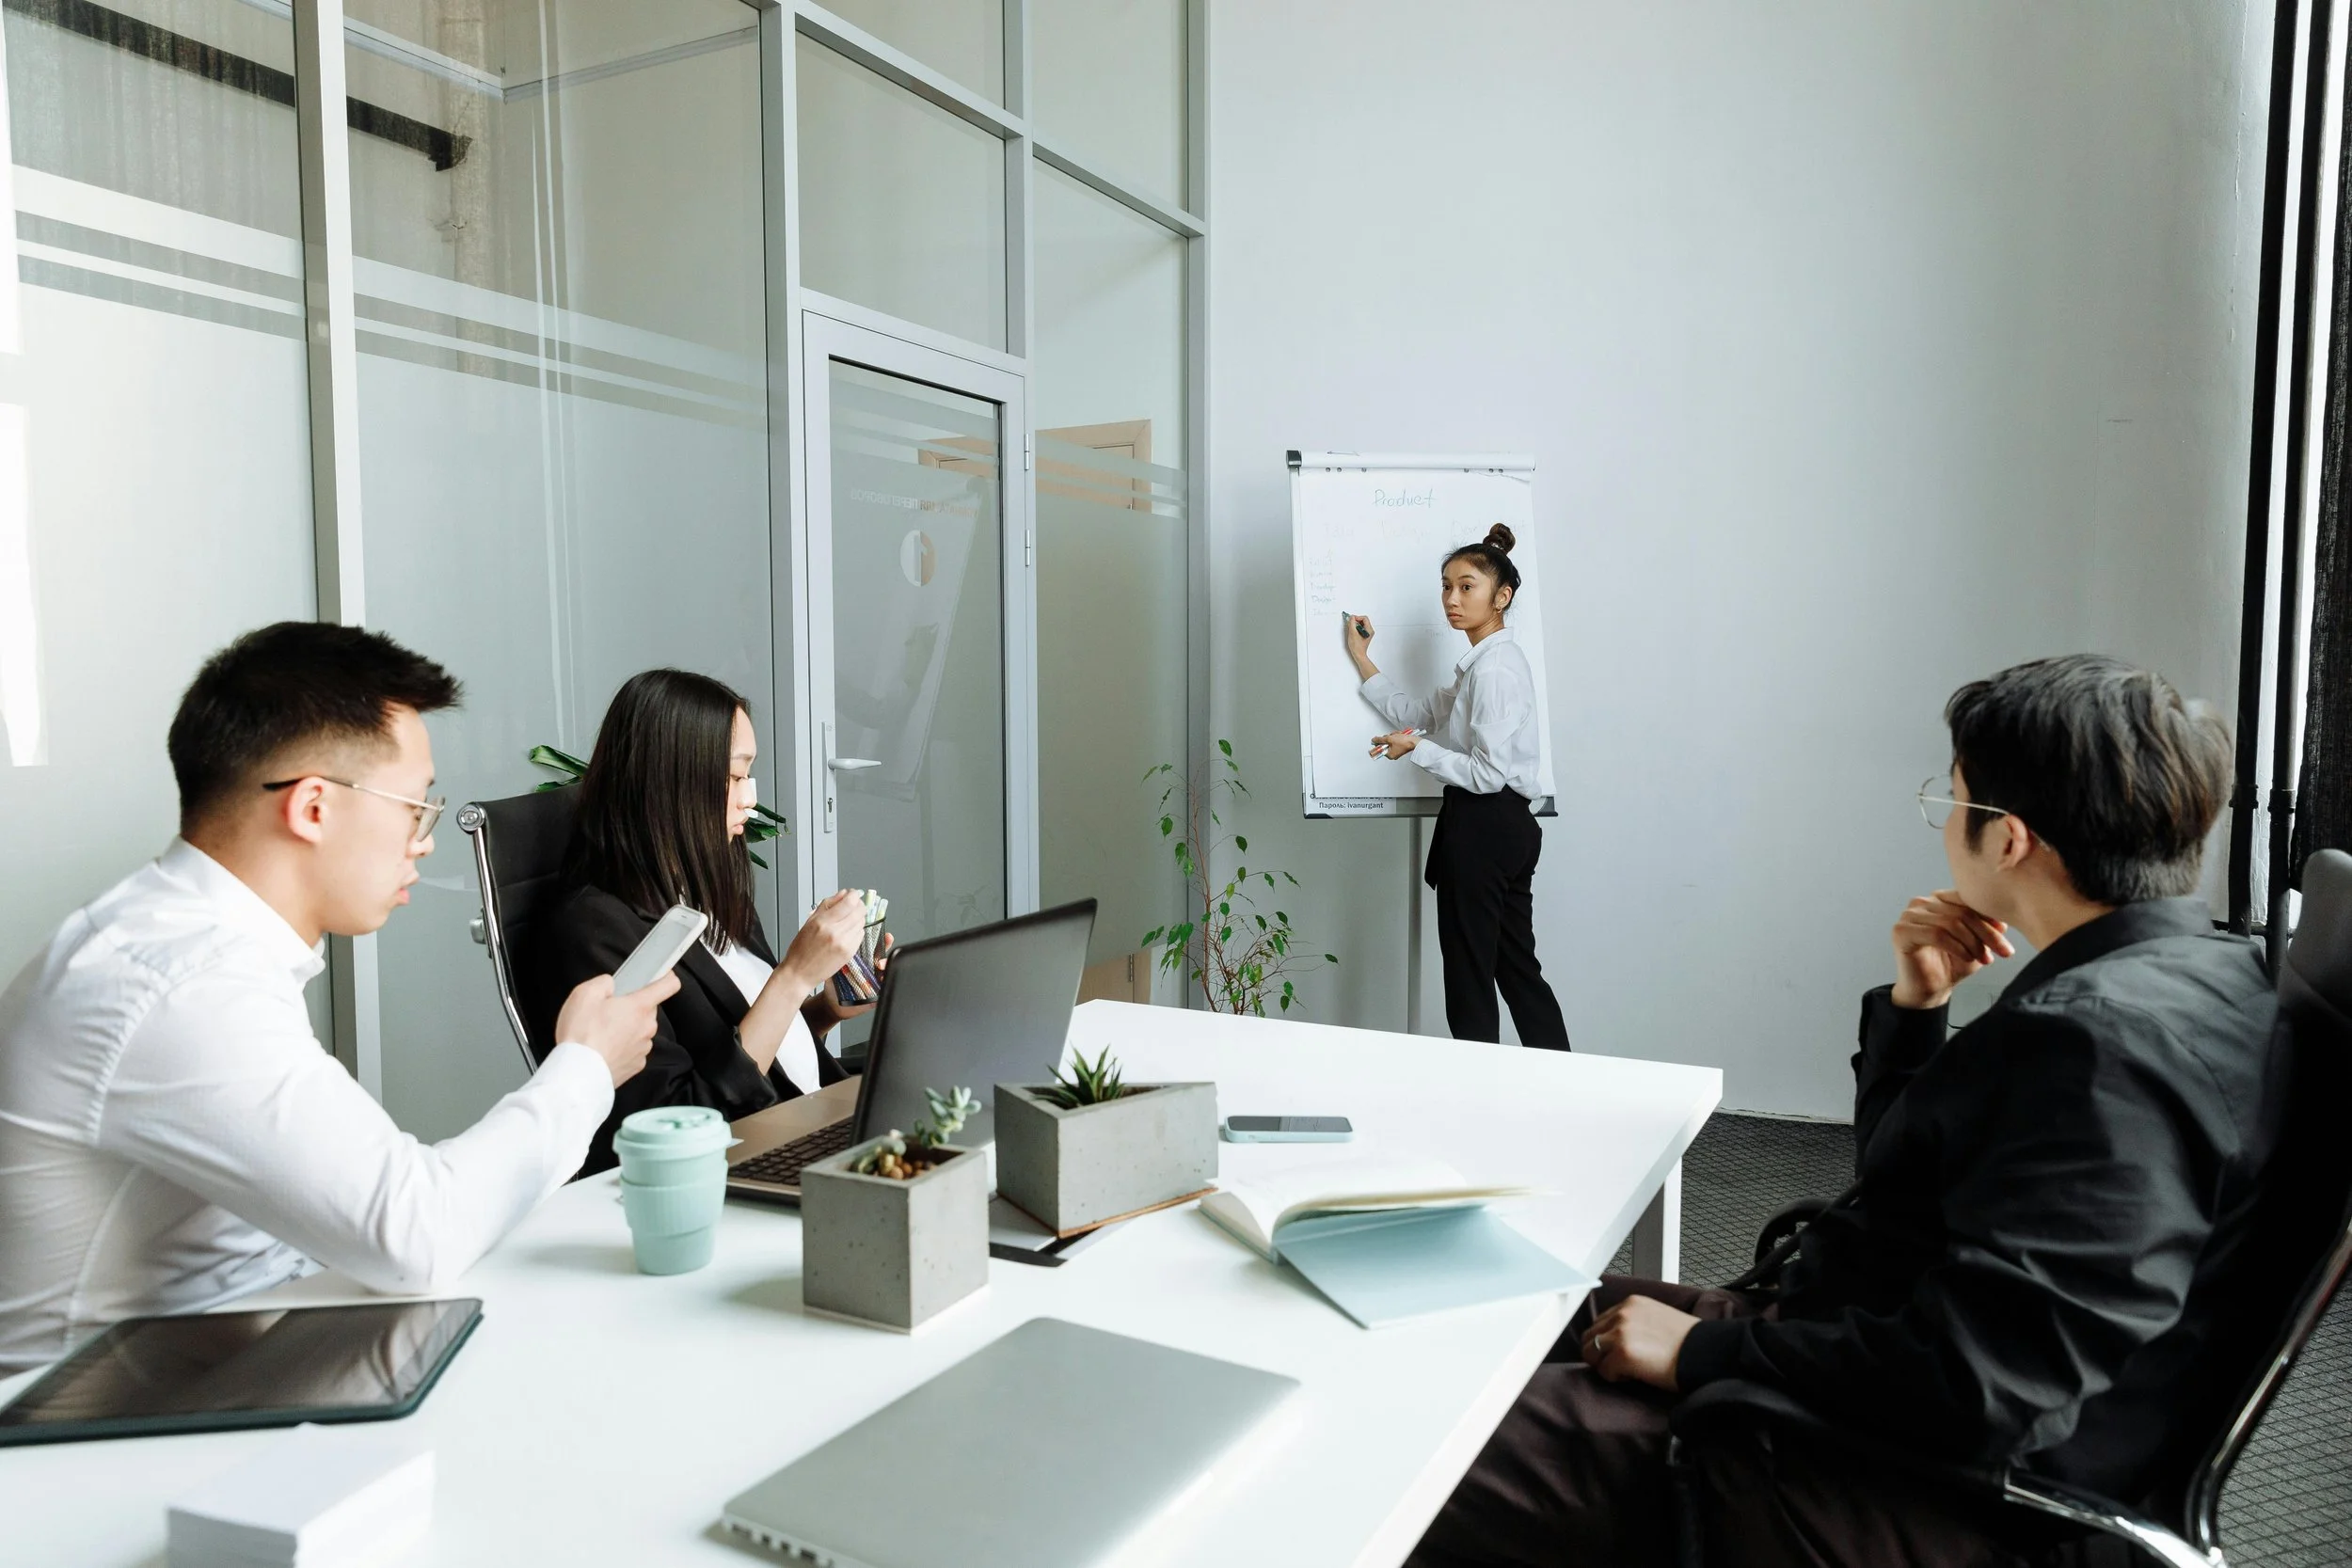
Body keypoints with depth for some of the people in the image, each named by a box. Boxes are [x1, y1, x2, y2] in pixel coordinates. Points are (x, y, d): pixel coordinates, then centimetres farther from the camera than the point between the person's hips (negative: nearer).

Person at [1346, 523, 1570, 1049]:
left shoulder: (1494, 668, -16)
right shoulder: (1483, 663, 16)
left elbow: (1488, 773, -21)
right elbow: (1418, 715, 19)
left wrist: (1417, 749, -13)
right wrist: (1362, 661, 16)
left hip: (1481, 826, -10)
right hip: (1508, 826, 10)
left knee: (1469, 973, -1)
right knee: (1516, 966, 14)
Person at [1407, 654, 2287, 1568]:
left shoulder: (2109, 1038, -25)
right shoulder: (2175, 974, 8)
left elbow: (1980, 1388, -30)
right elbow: (1903, 1176, 18)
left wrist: (1702, 1352, -20)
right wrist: (1913, 1007, 3)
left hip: (1932, 1491, -10)